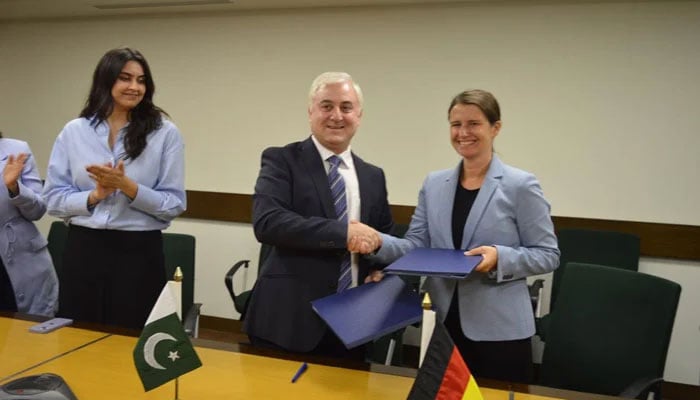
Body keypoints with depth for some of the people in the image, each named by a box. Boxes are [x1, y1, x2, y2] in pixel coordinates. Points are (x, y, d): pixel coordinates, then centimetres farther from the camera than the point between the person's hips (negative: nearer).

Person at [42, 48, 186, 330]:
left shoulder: (165, 133, -2)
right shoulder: (74, 132, 5)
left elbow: (175, 204, -4)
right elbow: (53, 198, 5)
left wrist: (128, 187, -17)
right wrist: (94, 196, -12)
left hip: (139, 251, -2)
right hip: (83, 249, 2)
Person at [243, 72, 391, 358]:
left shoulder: (373, 176, 12)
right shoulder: (281, 161, -3)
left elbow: (384, 238, 19)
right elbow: (267, 222, -18)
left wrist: (380, 271, -2)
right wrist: (342, 231, -22)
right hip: (288, 319, -4)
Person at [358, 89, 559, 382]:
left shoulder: (521, 185, -7)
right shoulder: (433, 184, 7)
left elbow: (547, 255, -5)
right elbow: (416, 246, 3)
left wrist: (500, 257, -22)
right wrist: (378, 242, -15)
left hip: (499, 329, -4)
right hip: (445, 324, 4)